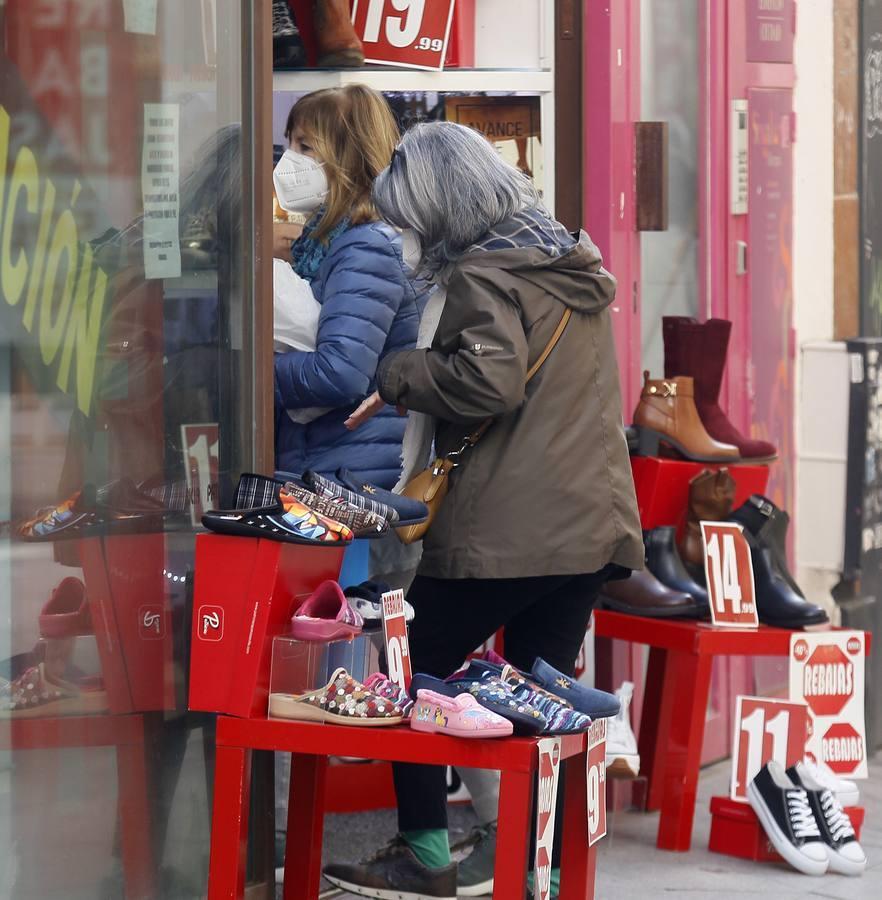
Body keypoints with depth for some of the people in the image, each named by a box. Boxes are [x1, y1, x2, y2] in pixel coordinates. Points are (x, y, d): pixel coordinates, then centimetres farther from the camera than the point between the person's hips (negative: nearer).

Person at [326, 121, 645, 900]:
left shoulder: (486, 275, -11)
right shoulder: (573, 266, 17)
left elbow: (487, 381, -25)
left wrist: (398, 374, -10)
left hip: (506, 529, -8)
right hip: (592, 522, 8)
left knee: (419, 675, 5)